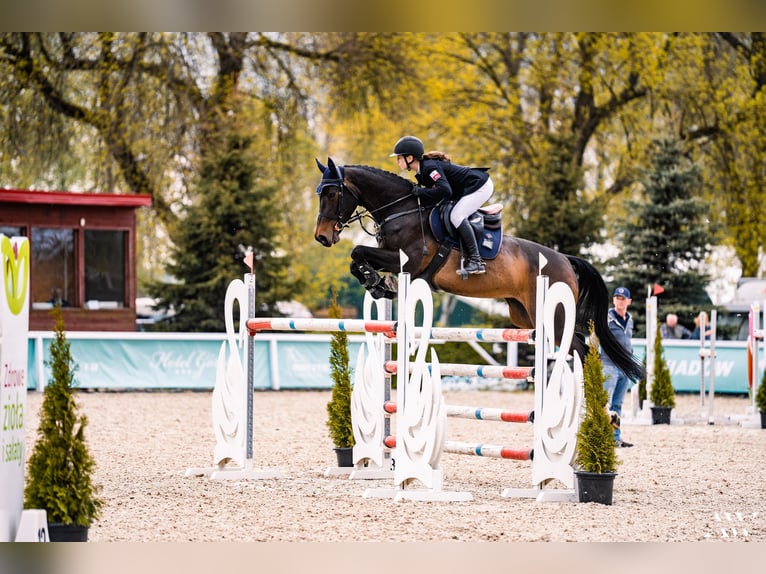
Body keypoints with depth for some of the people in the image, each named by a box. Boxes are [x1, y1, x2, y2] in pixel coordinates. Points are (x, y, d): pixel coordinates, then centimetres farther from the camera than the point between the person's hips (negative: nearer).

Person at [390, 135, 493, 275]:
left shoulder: (430, 167, -25)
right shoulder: (422, 170, 6)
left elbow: (445, 190, -37)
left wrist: (421, 192, -26)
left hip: (481, 186, -10)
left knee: (456, 216, -19)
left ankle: (476, 261, -18)